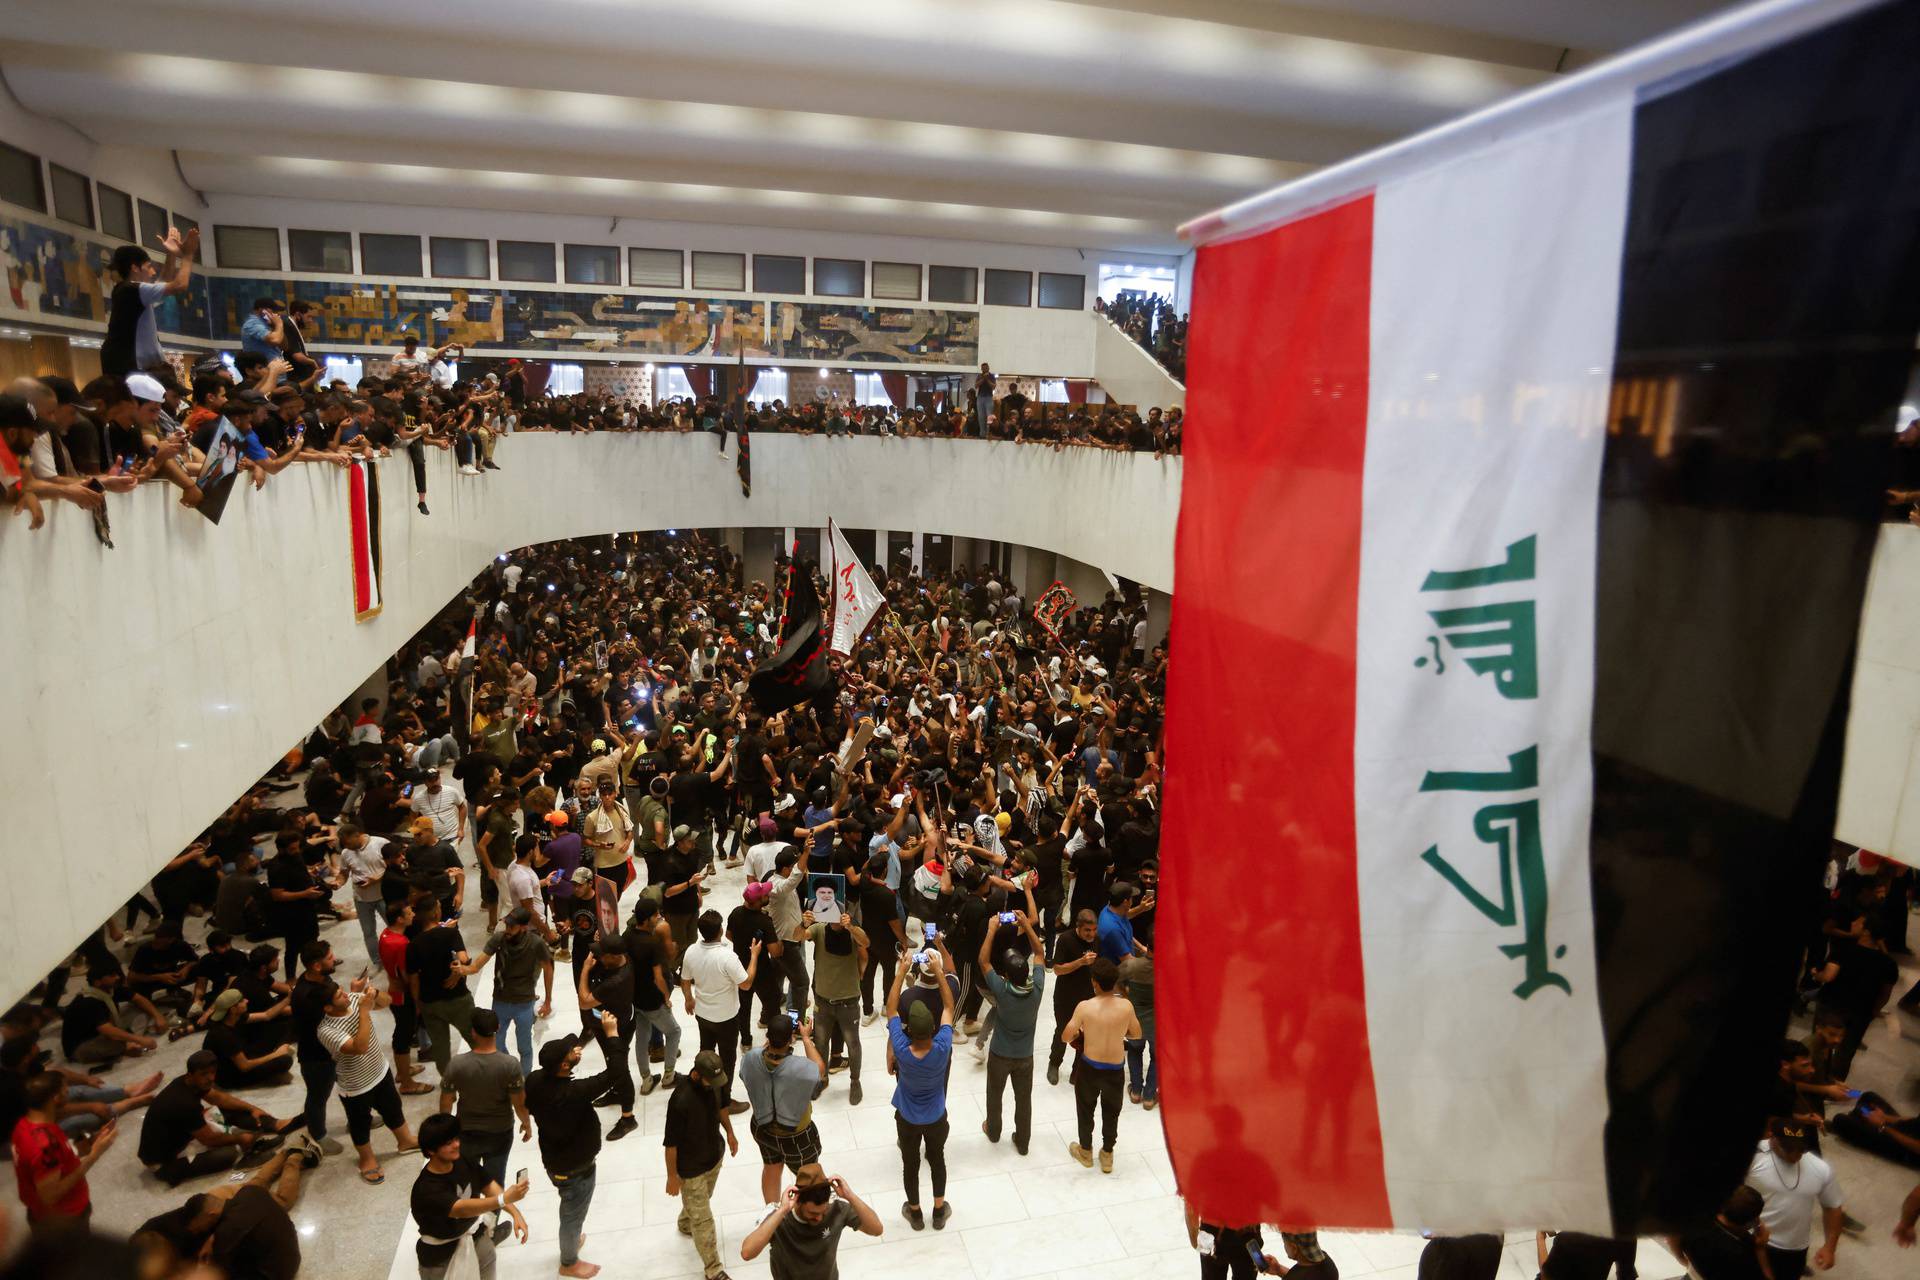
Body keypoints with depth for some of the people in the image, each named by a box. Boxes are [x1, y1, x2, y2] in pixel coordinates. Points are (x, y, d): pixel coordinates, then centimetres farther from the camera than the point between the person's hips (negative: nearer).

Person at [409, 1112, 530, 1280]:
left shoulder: (463, 1163, -10)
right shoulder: (426, 1188, -28)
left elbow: (489, 1186, -8)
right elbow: (462, 1209, -39)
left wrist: (515, 1213, -21)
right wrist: (504, 1199, -51)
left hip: (476, 1237, 5)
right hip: (441, 1254, -5)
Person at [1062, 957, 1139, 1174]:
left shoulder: (1085, 1007, -22)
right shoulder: (1126, 1006, -16)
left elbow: (1066, 1037, -13)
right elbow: (1136, 1034, 1)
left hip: (1090, 1067, -1)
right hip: (1116, 1069, 1)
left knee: (1085, 1109, 23)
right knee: (1111, 1112, 23)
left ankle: (1086, 1151, 41)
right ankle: (1107, 1155, 38)